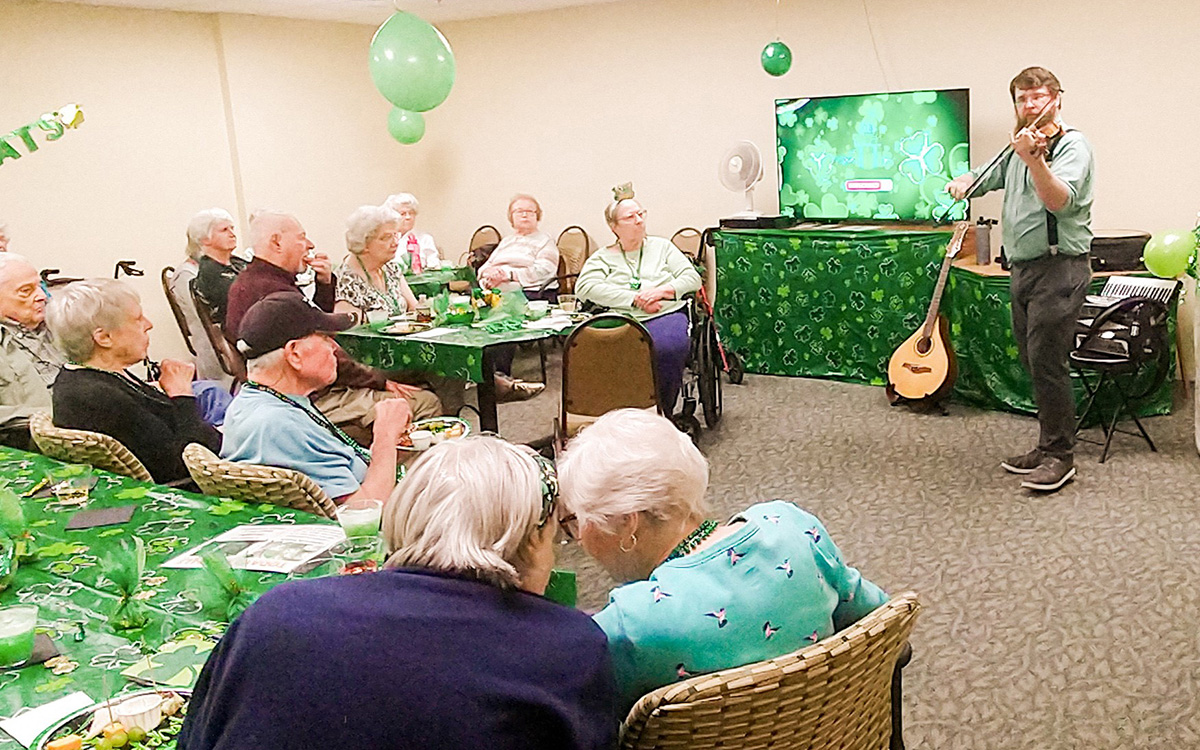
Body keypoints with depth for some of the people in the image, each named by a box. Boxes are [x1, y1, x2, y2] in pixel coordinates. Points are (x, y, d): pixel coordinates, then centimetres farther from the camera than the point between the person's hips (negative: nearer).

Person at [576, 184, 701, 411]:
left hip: (666, 314, 1)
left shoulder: (662, 246, 26)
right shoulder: (603, 257, 20)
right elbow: (584, 287, 0)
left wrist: (663, 290, -6)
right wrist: (635, 299, -9)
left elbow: (693, 278, 16)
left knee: (669, 346, -37)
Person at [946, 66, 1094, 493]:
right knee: (1032, 362, 12)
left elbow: (1060, 200, -24)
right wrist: (963, 182, 4)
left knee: (1046, 362, -10)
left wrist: (1034, 159, -39)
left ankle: (1060, 456, 1)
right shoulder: (1018, 150, 17)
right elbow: (986, 177, 28)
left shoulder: (1071, 145, -8)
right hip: (1023, 269, 8)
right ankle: (1047, 447, 22)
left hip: (1058, 269, -8)